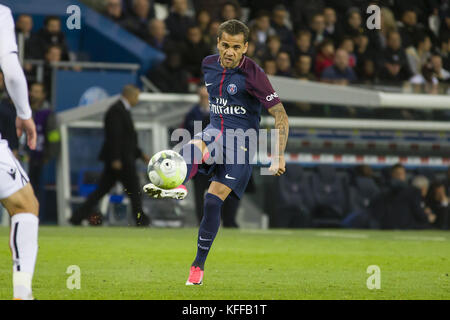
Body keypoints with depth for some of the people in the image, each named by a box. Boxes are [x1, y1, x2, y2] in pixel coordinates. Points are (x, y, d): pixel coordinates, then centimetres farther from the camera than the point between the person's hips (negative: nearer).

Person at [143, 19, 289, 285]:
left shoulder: (252, 74, -13)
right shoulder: (209, 65, 5)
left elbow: (281, 116, -13)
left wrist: (279, 156, -21)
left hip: (241, 141, -5)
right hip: (215, 131, 5)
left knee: (214, 199, -15)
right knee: (193, 147, -32)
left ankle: (199, 266, -5)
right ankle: (178, 187, -64)